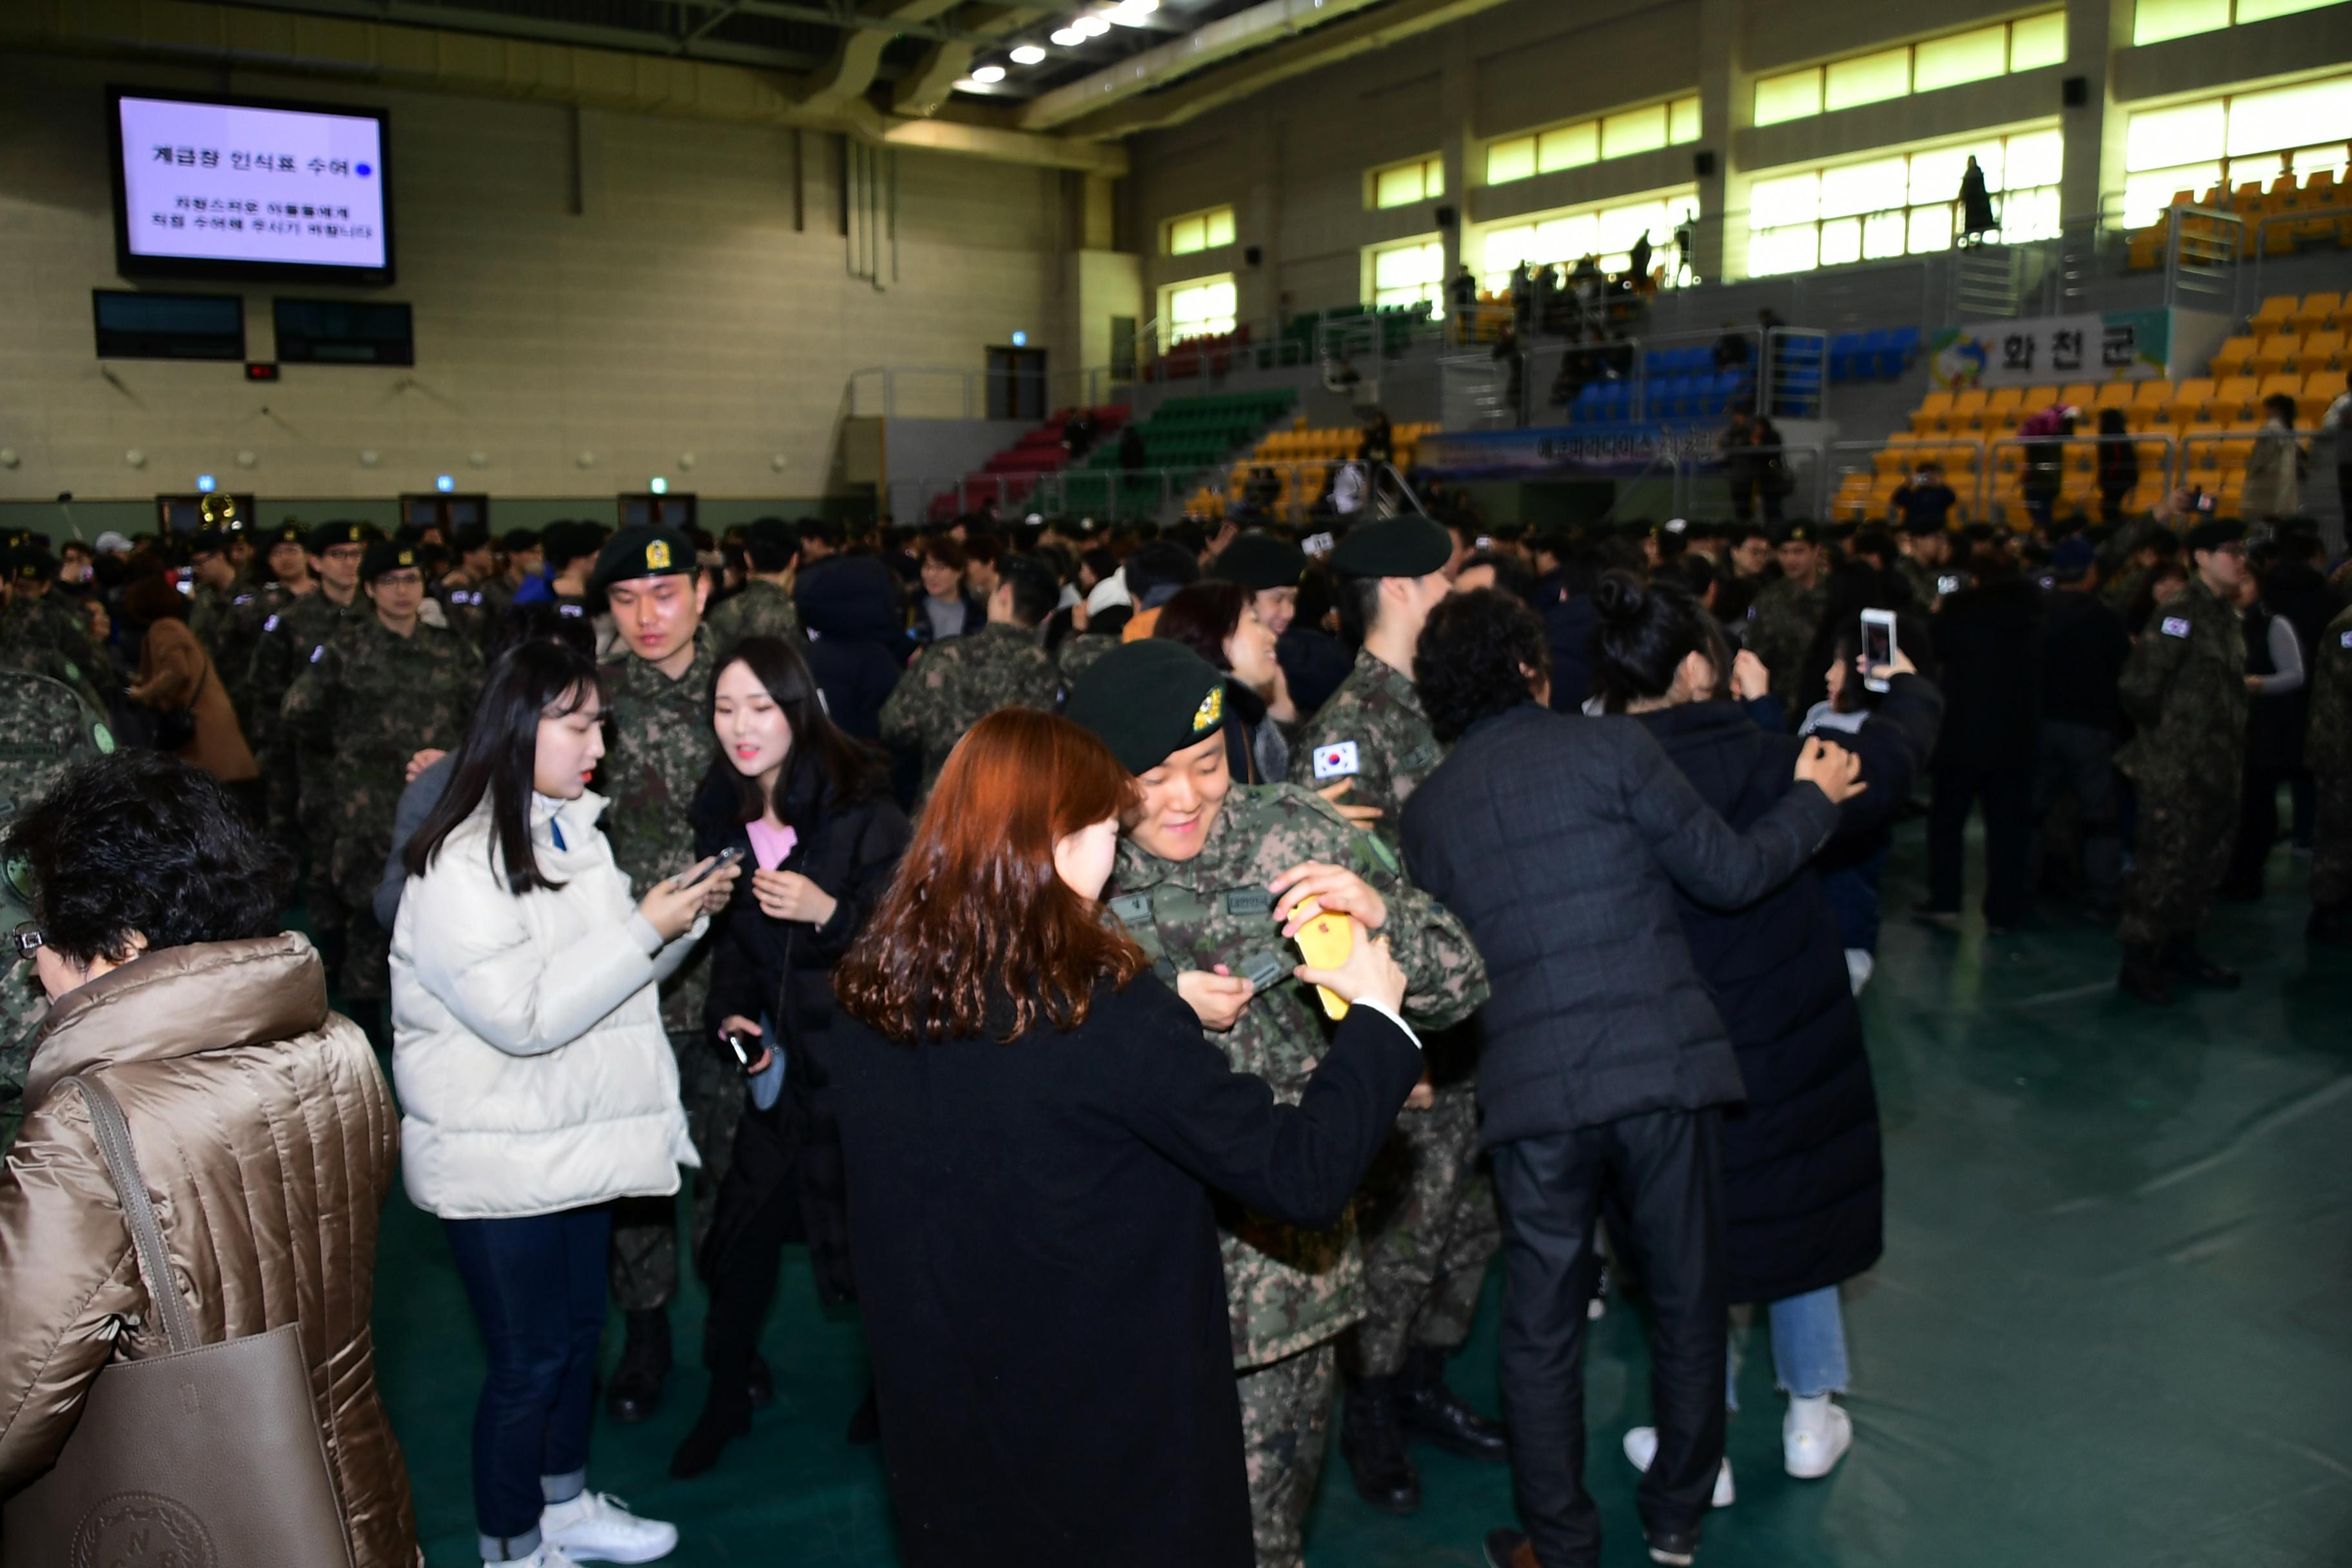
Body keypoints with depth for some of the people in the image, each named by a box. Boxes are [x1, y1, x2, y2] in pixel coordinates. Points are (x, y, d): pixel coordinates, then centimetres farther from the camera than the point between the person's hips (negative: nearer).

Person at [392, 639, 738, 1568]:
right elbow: (522, 1015, -25)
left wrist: (685, 918, -6)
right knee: (527, 1362, 6)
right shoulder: (460, 865, -19)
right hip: (502, 1164, -8)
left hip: (579, 1140, 8)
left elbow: (612, 975, 11)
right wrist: (645, 927, -24)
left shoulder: (571, 830, 6)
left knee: (578, 1332, 20)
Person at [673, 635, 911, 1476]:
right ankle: (729, 1392, 30)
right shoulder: (723, 815, 5)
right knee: (745, 1230, 7)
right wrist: (729, 1013, 3)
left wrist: (828, 911, -28)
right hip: (783, 1059, 5)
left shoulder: (861, 806, -14)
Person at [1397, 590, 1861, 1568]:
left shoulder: (1426, 808, 7)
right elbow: (1730, 875, -1)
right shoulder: (1609, 747, -3)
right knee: (1686, 1301, 18)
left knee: (1542, 1326, 14)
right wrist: (1814, 800, 14)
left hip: (1532, 1085, 2)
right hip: (1662, 1064, -1)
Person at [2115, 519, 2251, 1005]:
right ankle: (2138, 962, 4)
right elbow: (2137, 688, -21)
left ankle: (2181, 950, 30)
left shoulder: (2225, 614, 13)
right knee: (2166, 862, -6)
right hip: (2175, 769, -9)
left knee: (2205, 860, 16)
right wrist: (2167, 732, -7)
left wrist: (2230, 754, 13)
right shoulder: (2181, 613, -15)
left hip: (2216, 769, 9)